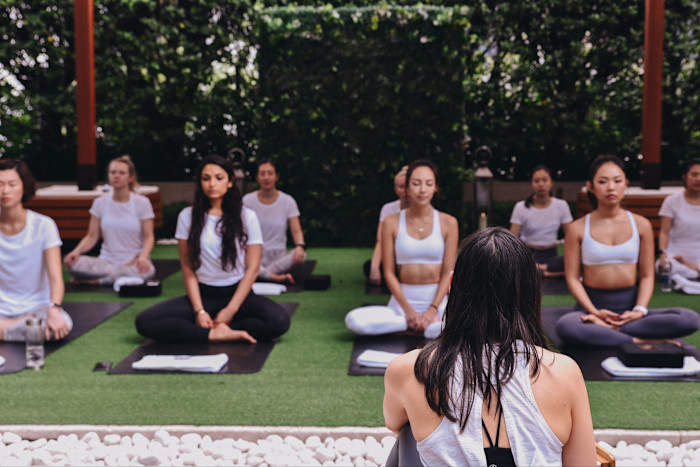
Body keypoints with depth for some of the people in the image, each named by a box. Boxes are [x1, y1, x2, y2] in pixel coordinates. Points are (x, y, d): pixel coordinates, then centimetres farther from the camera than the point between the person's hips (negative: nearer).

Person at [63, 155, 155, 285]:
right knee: (70, 262, -26)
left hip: (133, 263, 0)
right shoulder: (100, 203, 6)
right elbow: (92, 236, 5)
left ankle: (92, 280, -18)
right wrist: (77, 251, -16)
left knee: (147, 270, -38)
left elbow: (149, 237, -4)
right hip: (106, 261, 1)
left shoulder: (142, 202, 0)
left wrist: (143, 256, -25)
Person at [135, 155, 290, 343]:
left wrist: (230, 310, -12)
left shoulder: (247, 216, 1)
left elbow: (252, 268, -3)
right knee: (144, 322, -25)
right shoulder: (187, 216, 4)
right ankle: (218, 334, -25)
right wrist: (199, 311, -11)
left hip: (238, 293, -1)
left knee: (279, 320, -34)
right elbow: (188, 268, 1)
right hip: (203, 294, 1)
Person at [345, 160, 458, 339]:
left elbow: (448, 273, 0)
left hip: (438, 301, -2)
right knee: (354, 320, -27)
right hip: (403, 301, 2)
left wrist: (433, 310, -12)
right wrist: (408, 310, -11)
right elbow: (389, 272, 0)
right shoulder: (391, 223, 3)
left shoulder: (448, 223, 3)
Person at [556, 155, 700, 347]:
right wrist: (594, 311, -16)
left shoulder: (641, 225, 7)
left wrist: (640, 310, -10)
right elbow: (573, 278, -2)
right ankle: (639, 341, -25)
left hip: (629, 307, 3)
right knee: (565, 327, -39)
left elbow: (647, 275, 7)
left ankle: (604, 331, -23)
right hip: (593, 305, -3)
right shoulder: (578, 228, 1)